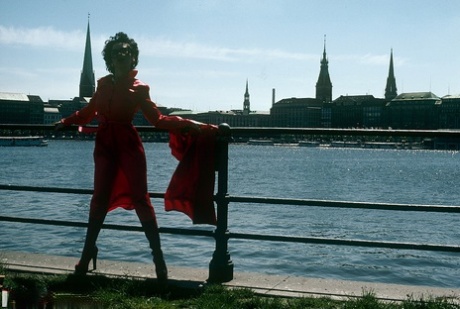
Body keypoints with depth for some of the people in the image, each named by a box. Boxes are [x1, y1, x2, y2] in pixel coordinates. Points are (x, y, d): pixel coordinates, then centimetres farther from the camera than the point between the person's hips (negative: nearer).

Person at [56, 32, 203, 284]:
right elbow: (89, 111, 22)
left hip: (129, 145, -4)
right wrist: (66, 122, 27)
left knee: (140, 199, -4)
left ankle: (158, 257, 2)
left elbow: (157, 119, -4)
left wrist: (188, 125, -13)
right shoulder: (104, 84, 8)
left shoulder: (138, 88, -3)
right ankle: (88, 252, 19)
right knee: (100, 198, 7)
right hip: (104, 145, 4)